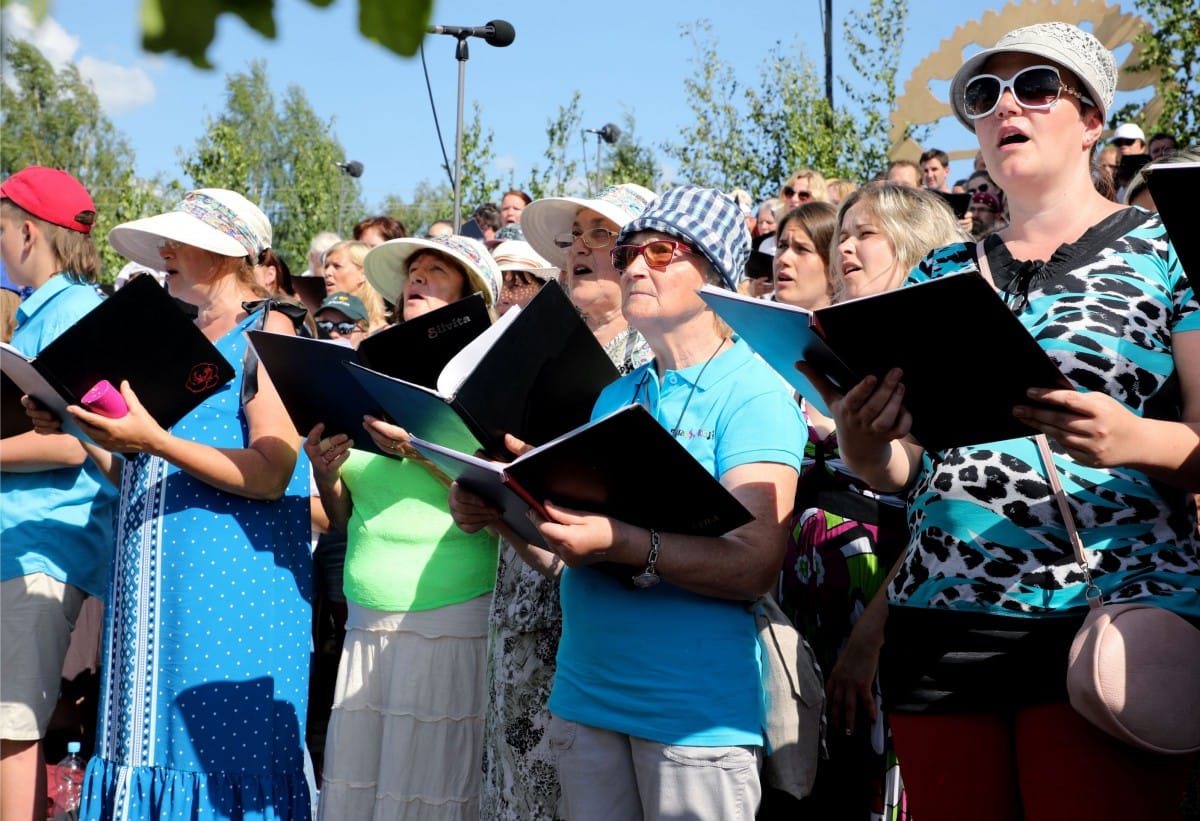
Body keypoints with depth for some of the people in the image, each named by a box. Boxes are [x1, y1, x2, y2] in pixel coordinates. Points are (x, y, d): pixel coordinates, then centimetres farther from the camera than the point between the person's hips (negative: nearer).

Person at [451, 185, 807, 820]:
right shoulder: (613, 398, 14)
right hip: (584, 695, 6)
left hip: (695, 711, -6)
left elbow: (755, 564, -18)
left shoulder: (753, 393, -8)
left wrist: (623, 543, -30)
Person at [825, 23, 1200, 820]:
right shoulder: (940, 274, 15)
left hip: (1108, 615, -4)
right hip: (938, 623, 4)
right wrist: (863, 445, -8)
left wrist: (1135, 440, -23)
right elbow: (898, 468, 14)